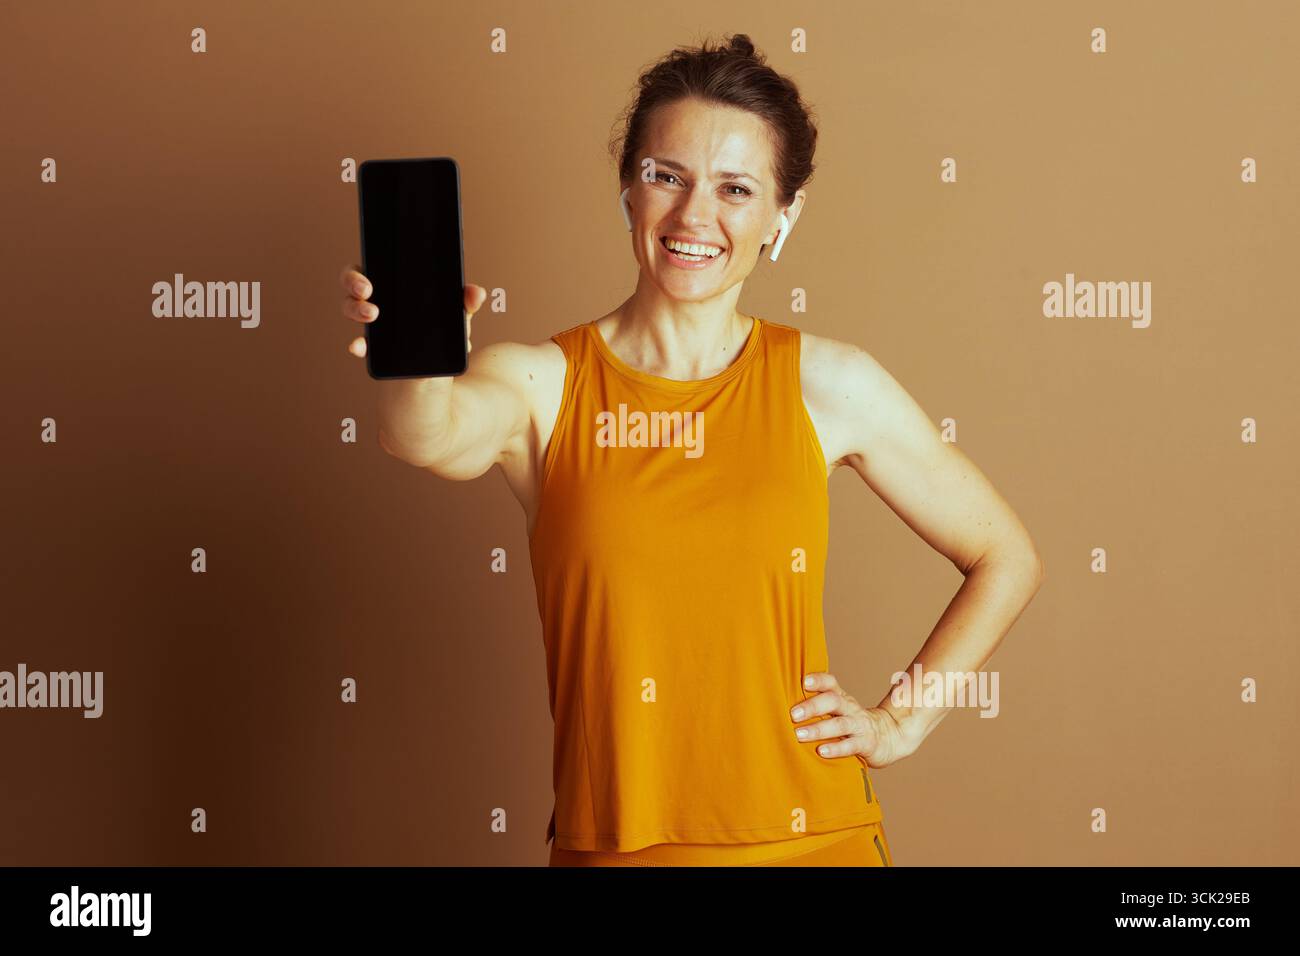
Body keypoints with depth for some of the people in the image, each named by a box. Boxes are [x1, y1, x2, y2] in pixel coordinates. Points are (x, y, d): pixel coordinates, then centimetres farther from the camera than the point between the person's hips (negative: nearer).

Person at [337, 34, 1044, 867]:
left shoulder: (831, 385, -4)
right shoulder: (539, 384, -6)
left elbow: (1008, 560, 6)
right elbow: (433, 436, -29)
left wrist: (902, 721, 0)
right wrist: (417, 363, -49)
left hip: (810, 835, 1)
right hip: (610, 838, 0)